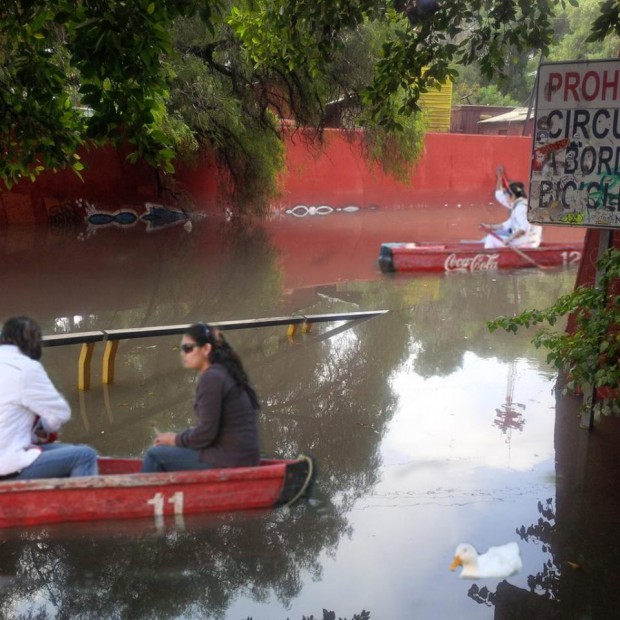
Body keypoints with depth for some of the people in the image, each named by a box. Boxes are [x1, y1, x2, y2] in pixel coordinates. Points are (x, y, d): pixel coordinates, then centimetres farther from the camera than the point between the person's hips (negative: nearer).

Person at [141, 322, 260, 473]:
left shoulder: (211, 378, -15)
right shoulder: (226, 373, 13)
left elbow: (206, 433, -18)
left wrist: (175, 439, -2)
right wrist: (178, 438, 9)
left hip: (228, 461, -10)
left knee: (155, 455, -2)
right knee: (163, 451, 22)